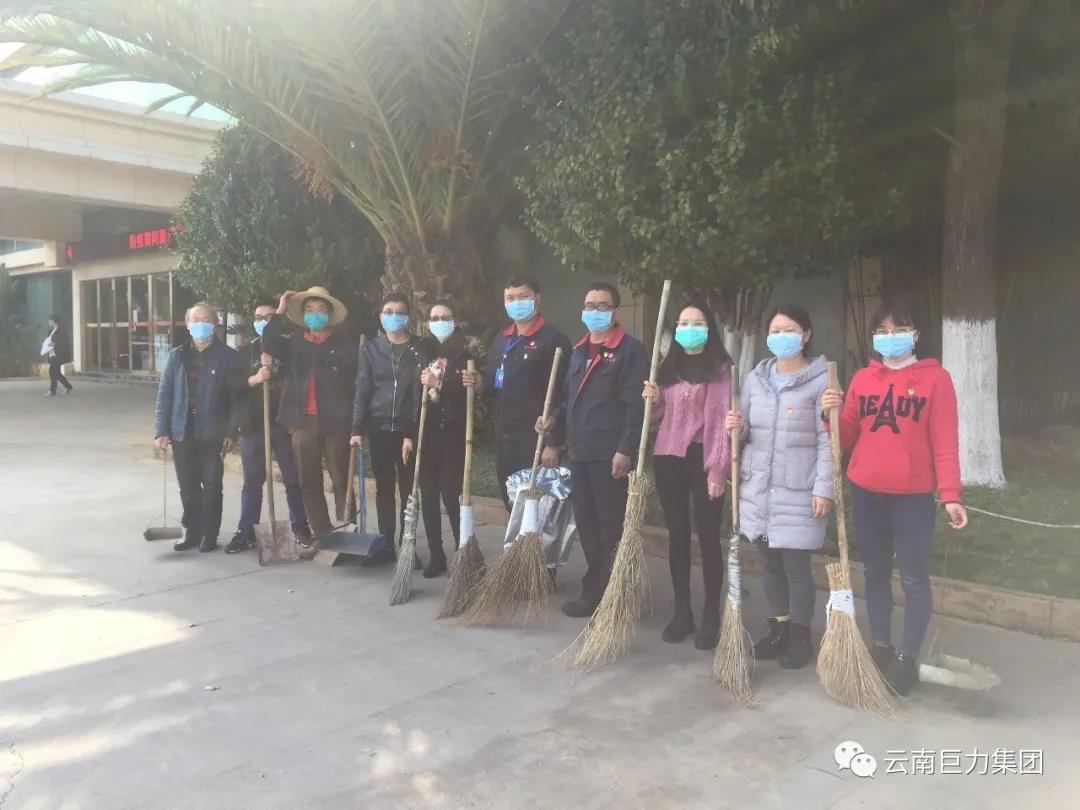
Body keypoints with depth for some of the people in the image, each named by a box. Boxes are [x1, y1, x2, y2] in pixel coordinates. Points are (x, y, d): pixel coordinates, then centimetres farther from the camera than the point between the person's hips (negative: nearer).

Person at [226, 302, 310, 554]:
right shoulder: (245, 352, 11)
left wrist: (274, 368, -16)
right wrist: (253, 380, -14)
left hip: (285, 423, -2)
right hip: (253, 425, 2)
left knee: (294, 479, 4)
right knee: (252, 482, 6)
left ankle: (300, 527, 15)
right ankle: (246, 532, 12)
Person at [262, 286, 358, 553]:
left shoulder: (344, 343, 4)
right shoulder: (293, 342, 13)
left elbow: (352, 377, -2)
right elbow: (269, 344, -6)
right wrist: (280, 311, -6)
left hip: (335, 421, -3)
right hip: (303, 421, 4)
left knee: (341, 481, 0)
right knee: (309, 482, 8)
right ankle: (320, 533, 18)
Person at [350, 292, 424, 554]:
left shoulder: (418, 349, 1)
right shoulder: (370, 349, 7)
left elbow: (420, 392, -3)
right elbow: (363, 390, 3)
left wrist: (412, 433, -10)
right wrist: (358, 428, -7)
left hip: (408, 429, -1)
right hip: (379, 429, 2)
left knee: (408, 490, 2)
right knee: (384, 488, 8)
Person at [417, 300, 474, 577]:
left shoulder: (463, 355, 2)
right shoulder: (421, 353, 9)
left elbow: (468, 392, -8)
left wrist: (438, 385, -18)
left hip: (453, 435, -3)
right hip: (426, 433, 3)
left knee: (451, 494, -7)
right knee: (428, 495, 5)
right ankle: (436, 555, 15)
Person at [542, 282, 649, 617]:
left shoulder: (630, 350, -7)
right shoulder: (578, 351, 18)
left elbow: (636, 405, -14)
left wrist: (625, 450, -20)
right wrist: (555, 436, 12)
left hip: (609, 454, -8)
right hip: (578, 452, 8)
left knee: (610, 526, 0)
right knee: (586, 524, 12)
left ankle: (602, 595, 8)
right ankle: (597, 588, 24)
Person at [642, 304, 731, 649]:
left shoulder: (720, 368, -4)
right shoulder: (668, 368, 14)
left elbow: (723, 420, -9)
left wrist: (718, 469, -15)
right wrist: (653, 400, -4)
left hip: (703, 460, -5)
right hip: (669, 459, 5)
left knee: (708, 536, 0)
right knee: (677, 535, 9)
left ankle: (711, 615, 12)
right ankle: (682, 612, 19)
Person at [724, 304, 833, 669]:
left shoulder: (820, 381, -6)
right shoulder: (755, 379, 10)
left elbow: (827, 441, -9)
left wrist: (824, 488, -14)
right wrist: (735, 427, -7)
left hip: (798, 491, -5)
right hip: (758, 487, 5)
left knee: (796, 565, 1)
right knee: (770, 562, 14)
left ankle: (801, 635, 18)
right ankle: (778, 628, 28)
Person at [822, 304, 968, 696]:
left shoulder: (935, 378, -4)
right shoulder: (862, 379, 8)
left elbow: (945, 441, -7)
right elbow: (848, 437, 9)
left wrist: (950, 495, -13)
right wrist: (833, 414, -11)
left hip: (913, 495, -4)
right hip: (865, 492, 4)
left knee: (914, 578, 3)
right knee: (876, 573, 14)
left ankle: (908, 659, 15)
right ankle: (881, 648, 28)